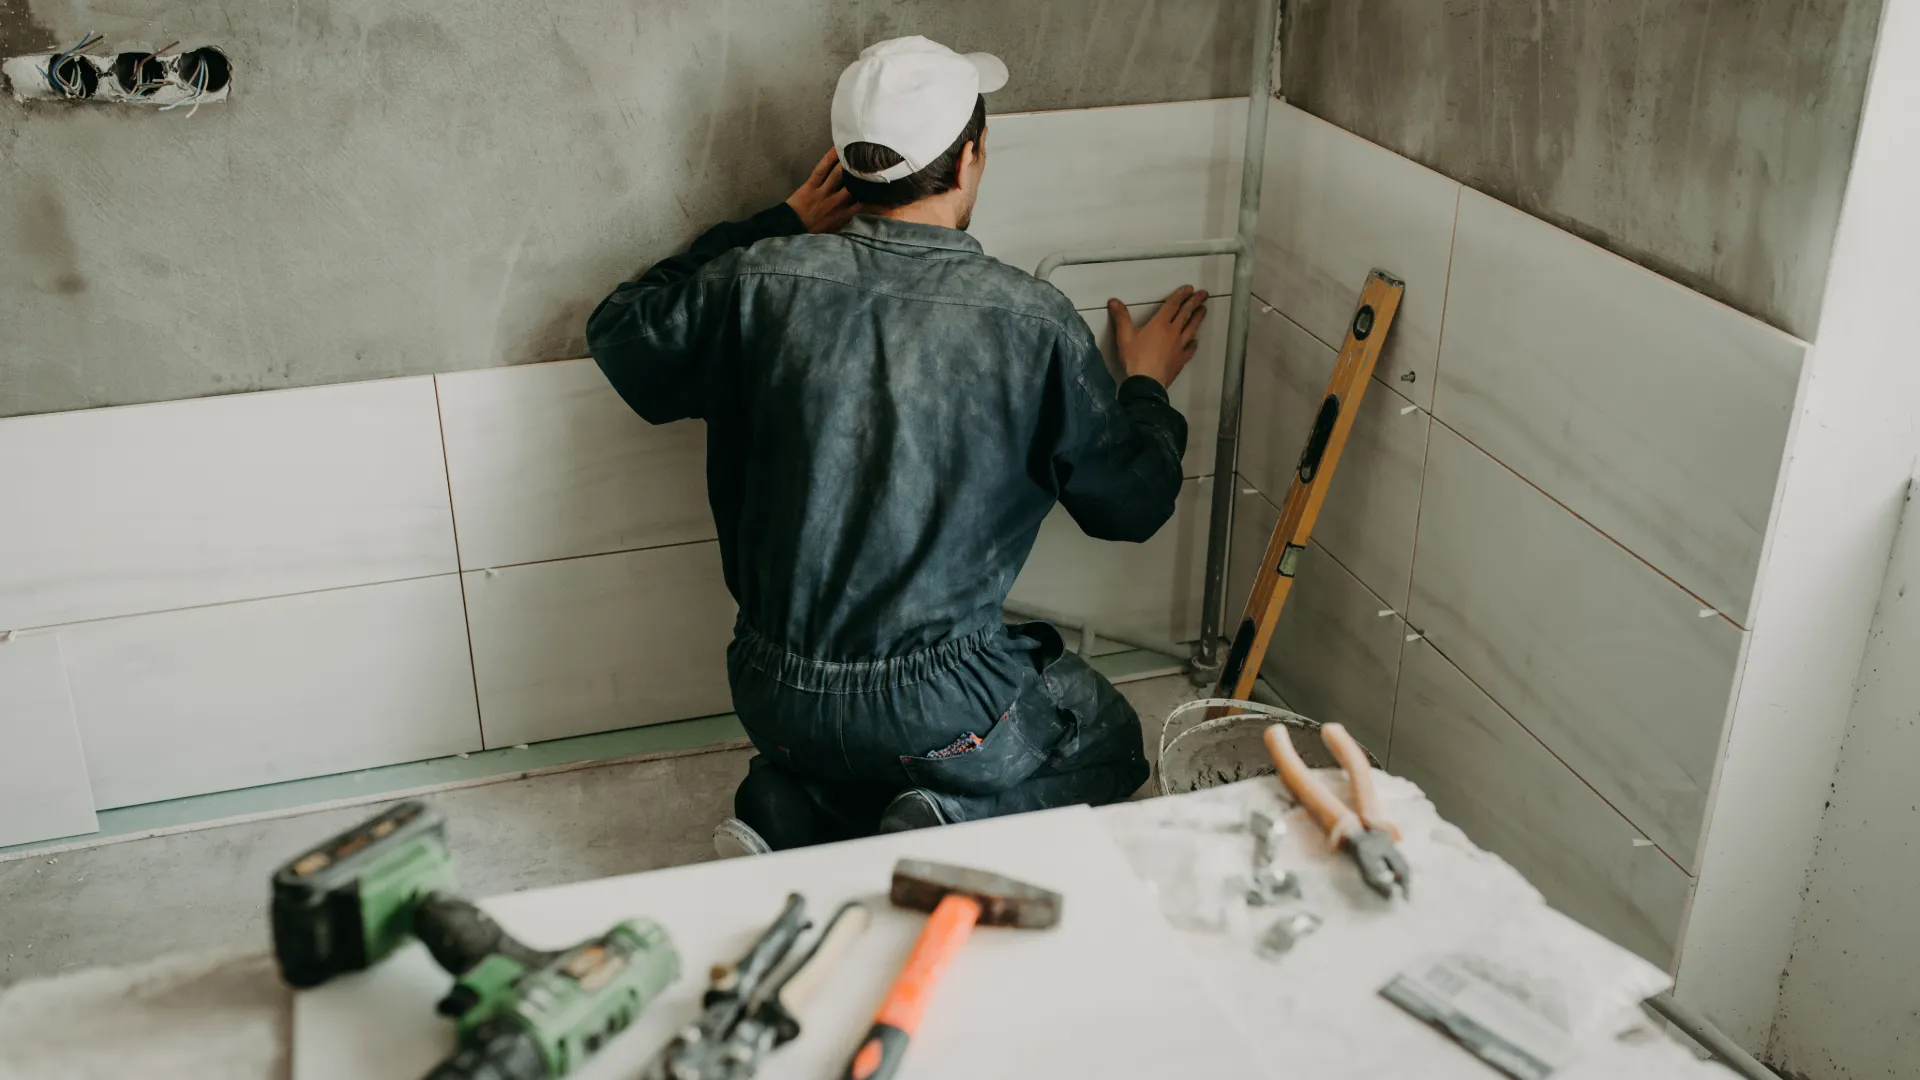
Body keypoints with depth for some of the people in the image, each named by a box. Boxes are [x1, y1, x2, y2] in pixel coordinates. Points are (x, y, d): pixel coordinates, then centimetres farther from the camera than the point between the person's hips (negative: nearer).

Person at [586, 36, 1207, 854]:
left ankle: (791, 808, 5)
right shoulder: (1032, 320, -13)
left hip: (772, 696, 4)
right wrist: (1146, 386, 22)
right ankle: (954, 822, -4)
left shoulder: (761, 280, -8)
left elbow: (619, 333, 14)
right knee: (1109, 743, 24)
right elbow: (1133, 503, 1)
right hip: (934, 707, -4)